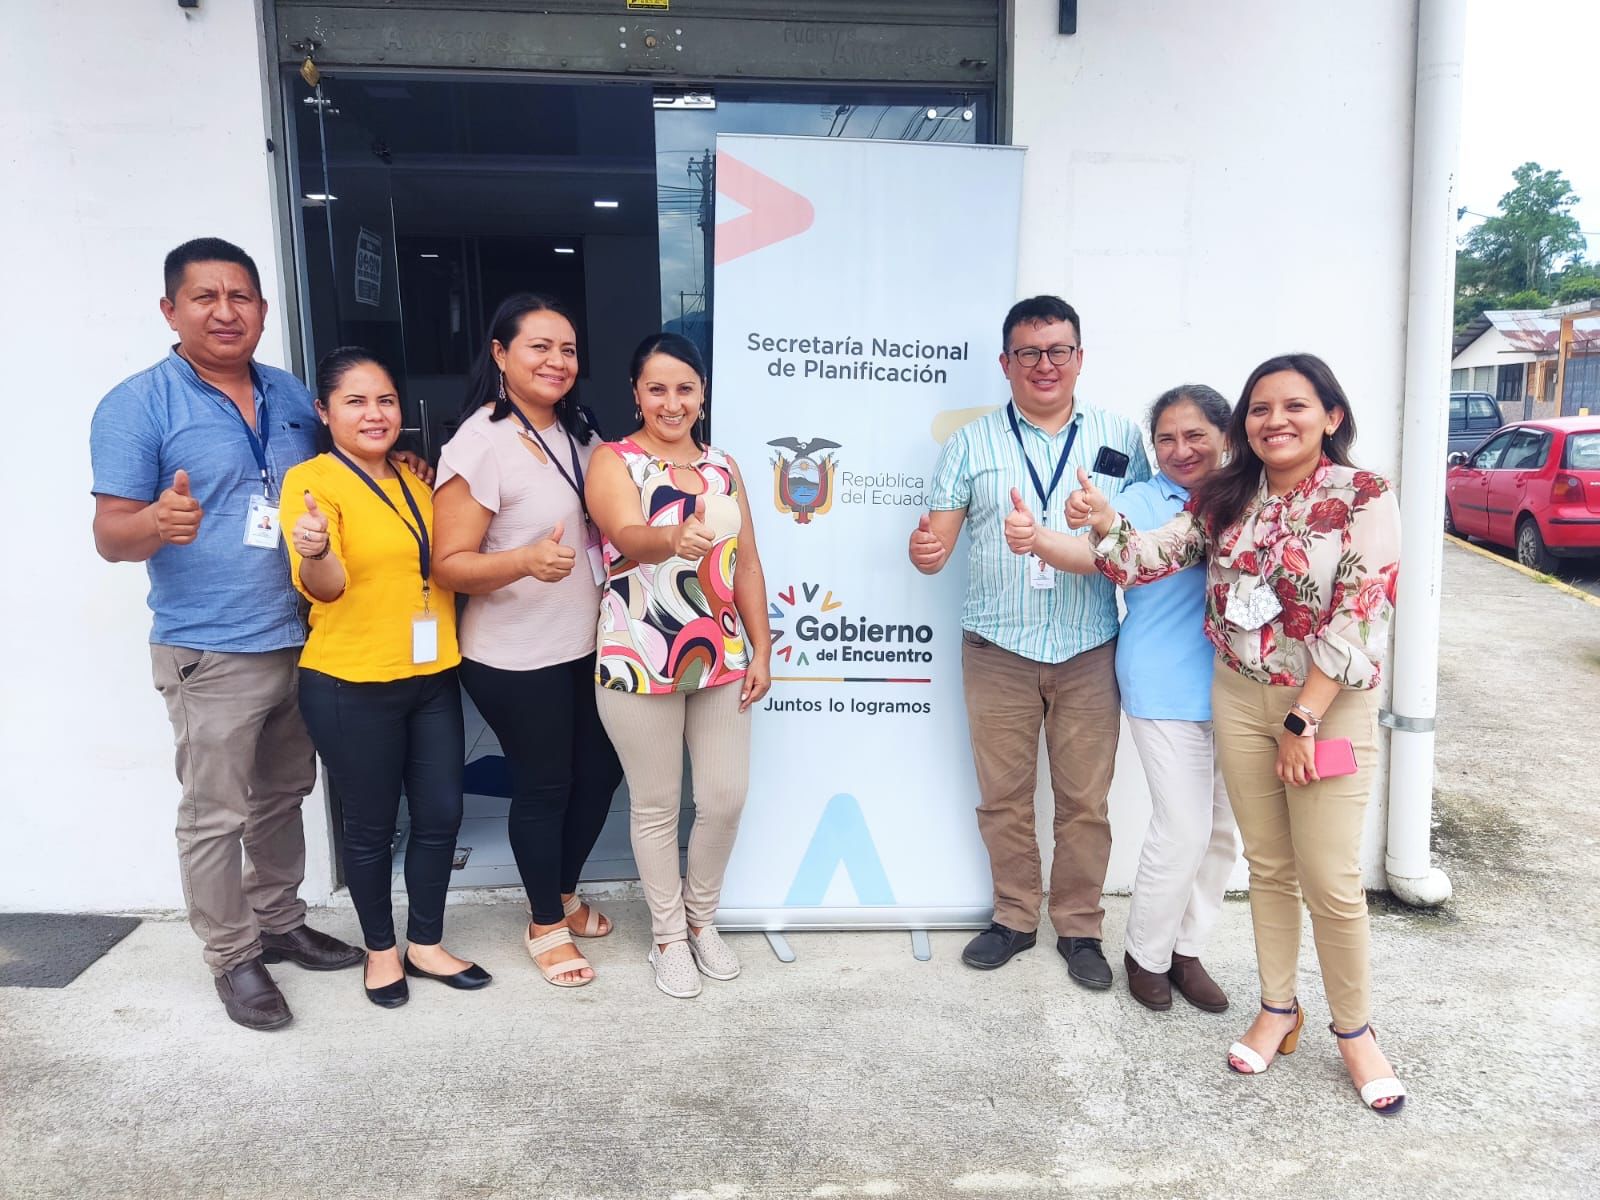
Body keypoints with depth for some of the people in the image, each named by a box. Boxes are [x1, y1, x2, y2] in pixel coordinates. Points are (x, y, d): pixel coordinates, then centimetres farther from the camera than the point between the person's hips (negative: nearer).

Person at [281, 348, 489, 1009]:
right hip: (352, 687, -6)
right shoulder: (311, 480, -10)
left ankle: (426, 944, 28)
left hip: (432, 677, 6)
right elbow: (326, 586, -21)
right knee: (371, 826, 9)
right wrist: (314, 552, -41)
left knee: (441, 815, 10)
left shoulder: (413, 479, 9)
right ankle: (381, 948, 29)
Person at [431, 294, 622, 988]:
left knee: (600, 770, 16)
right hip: (516, 658, -7)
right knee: (543, 786, 6)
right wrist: (525, 561, -34)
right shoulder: (480, 444, -17)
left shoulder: (575, 432, 7)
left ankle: (563, 895, 40)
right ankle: (545, 926, 29)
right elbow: (450, 565, -18)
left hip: (584, 643, 8)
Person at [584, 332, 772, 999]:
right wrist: (676, 538, -48)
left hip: (721, 661, 5)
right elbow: (629, 536, -26)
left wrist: (761, 650, 6)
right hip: (640, 663, -4)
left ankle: (702, 919, 31)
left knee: (726, 798, 7)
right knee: (657, 806, 7)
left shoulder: (722, 467, 10)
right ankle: (668, 936, 27)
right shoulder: (614, 463, -6)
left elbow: (747, 565, 11)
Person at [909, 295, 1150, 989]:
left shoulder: (1121, 438, 6)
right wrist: (926, 551, -24)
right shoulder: (972, 443, 5)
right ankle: (1014, 918, 27)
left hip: (1089, 651, 0)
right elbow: (937, 543, 1)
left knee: (1084, 801, 7)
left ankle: (1080, 928, 24)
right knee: (1003, 798, 9)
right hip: (997, 650, 0)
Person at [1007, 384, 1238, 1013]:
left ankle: (1187, 948, 32)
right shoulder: (1143, 501, -7)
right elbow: (1096, 553, -24)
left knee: (1222, 831, 12)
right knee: (1184, 830, -6)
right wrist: (1037, 538, -43)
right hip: (1166, 690, -5)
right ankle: (1146, 953, 19)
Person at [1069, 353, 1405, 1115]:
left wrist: (1302, 721, -17)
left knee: (1330, 880, 2)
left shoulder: (1364, 498, -11)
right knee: (1266, 865, 14)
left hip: (1331, 705, -4)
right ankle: (1278, 1009, 31)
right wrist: (1105, 522, -24)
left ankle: (1355, 1031, 23)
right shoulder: (1224, 500, 3)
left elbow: (1359, 618, -16)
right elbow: (1149, 559, -2)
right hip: (1239, 700, 4)